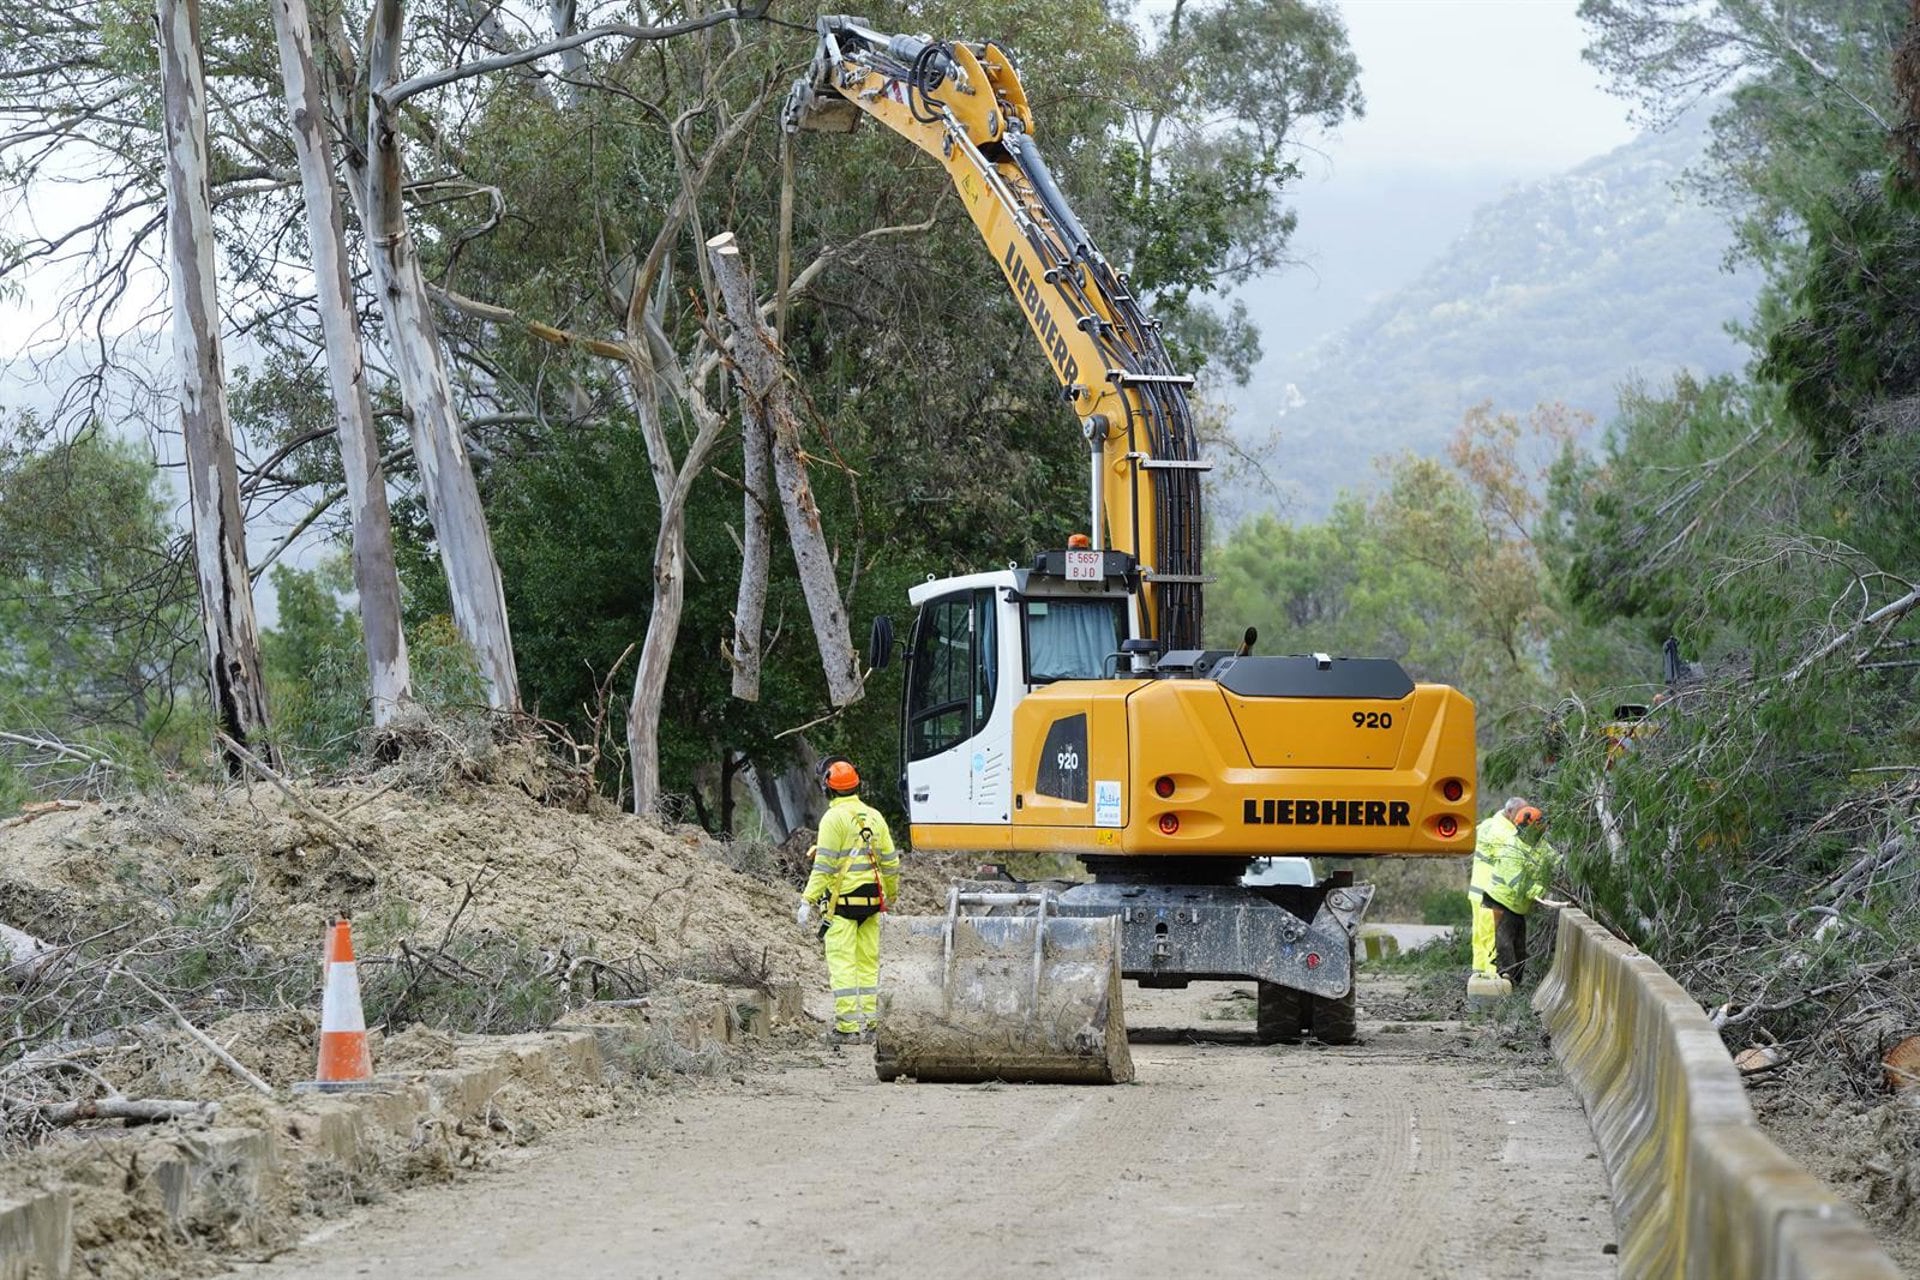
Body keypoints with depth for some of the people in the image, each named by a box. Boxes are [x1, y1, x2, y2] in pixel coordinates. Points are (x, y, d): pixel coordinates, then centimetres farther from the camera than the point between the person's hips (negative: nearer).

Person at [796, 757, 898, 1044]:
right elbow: (890, 861, 15)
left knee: (842, 963, -4)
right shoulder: (874, 817, 10)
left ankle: (848, 1026, -8)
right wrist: (892, 893, 29)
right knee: (868, 962, 11)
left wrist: (808, 901, -13)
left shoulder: (834, 818, -10)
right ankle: (868, 1025, 12)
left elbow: (824, 865, -15)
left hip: (842, 900, -6)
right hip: (871, 901, 6)